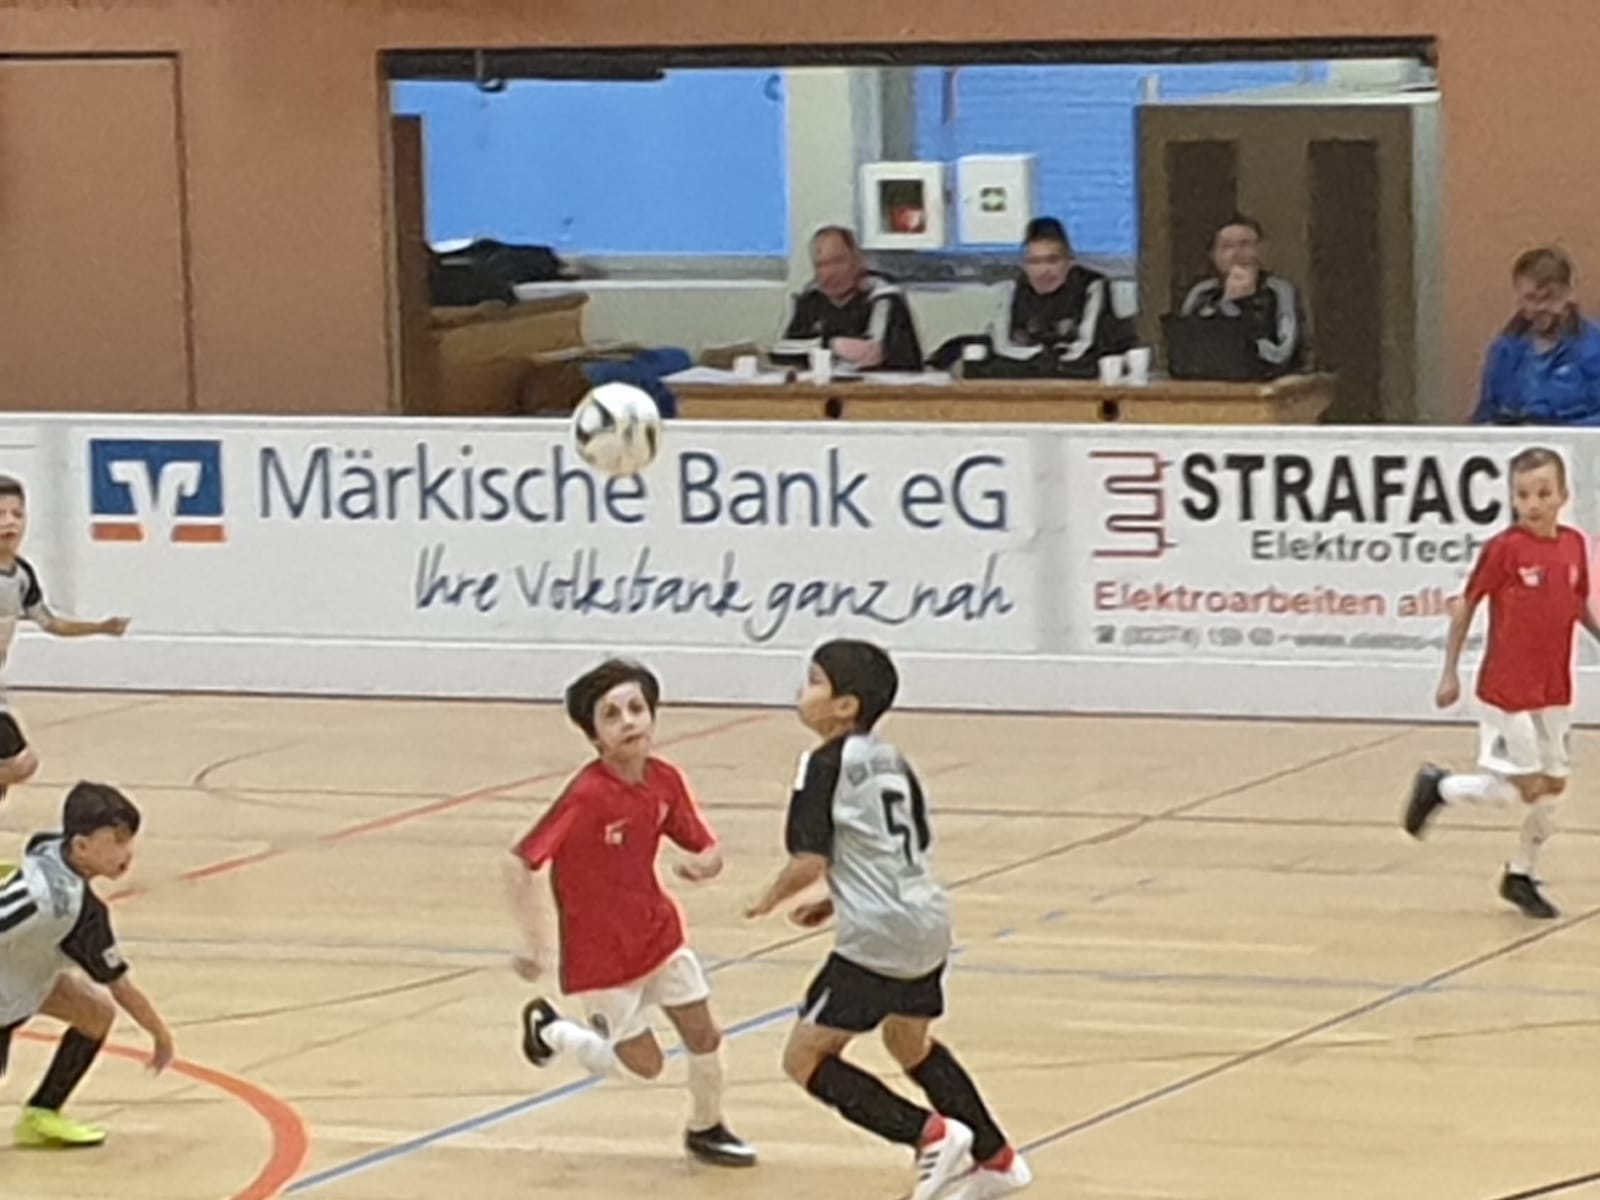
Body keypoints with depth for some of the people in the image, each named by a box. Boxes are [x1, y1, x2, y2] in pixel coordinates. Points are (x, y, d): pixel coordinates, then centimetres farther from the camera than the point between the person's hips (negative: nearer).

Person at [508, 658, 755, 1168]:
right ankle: (549, 1029, 31)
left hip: (658, 934, 6)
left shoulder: (665, 781, -9)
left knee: (704, 1035, 9)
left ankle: (705, 1128, 35)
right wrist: (537, 945, -27)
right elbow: (519, 866, -29)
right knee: (644, 1064, 7)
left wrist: (704, 863, -23)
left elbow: (707, 849, 2)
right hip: (600, 953, -6)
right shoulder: (586, 797, -28)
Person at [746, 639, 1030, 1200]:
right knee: (909, 1039, 32)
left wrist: (769, 899, 2)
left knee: (806, 1058, 1)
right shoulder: (891, 761, 14)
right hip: (927, 922, 9)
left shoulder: (825, 765, -11)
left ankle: (930, 1135, -7)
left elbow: (809, 860, -17)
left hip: (877, 938, -9)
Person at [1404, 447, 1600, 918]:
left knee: (1553, 783, 10)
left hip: (1553, 689, 6)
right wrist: (1450, 674, -5)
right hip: (1508, 687, -6)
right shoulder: (1504, 548, -15)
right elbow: (1465, 606, -7)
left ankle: (1522, 875, 27)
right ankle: (1440, 787, 17)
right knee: (1527, 786, -5)